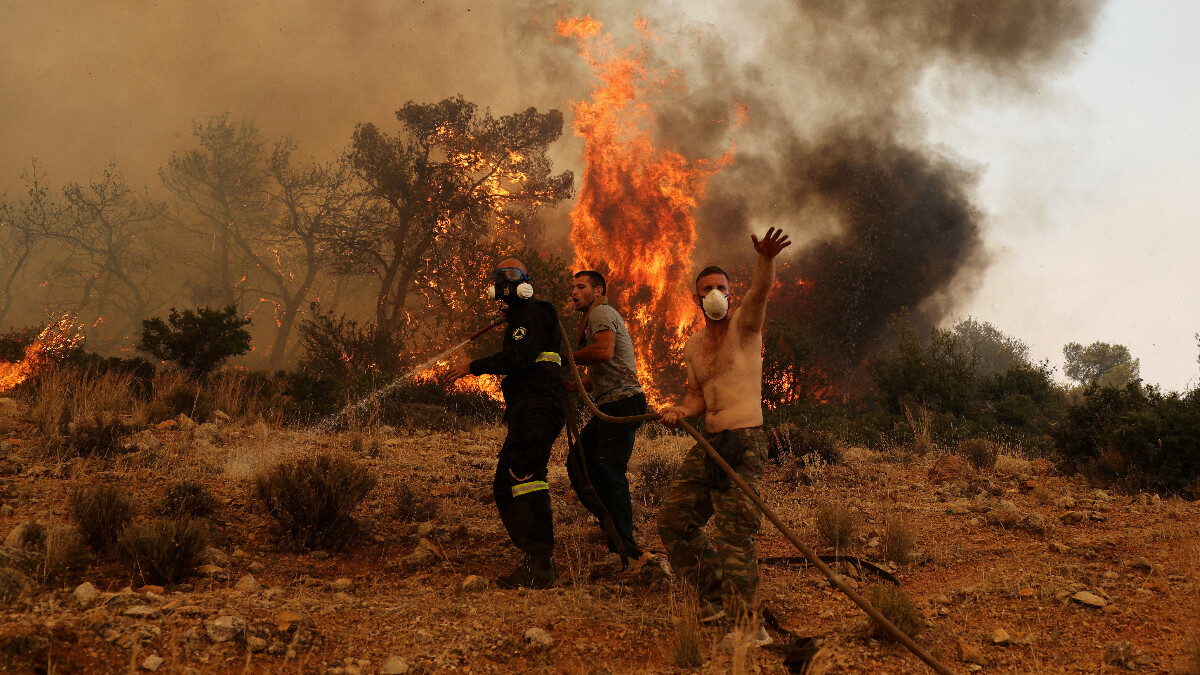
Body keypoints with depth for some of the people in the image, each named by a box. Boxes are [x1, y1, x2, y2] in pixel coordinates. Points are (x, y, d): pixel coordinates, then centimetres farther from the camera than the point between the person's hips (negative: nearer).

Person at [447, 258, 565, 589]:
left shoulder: (534, 313, -4)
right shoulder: (518, 317, 28)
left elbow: (519, 356, -20)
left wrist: (473, 367, -15)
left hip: (538, 409, -12)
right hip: (525, 413, 12)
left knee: (525, 474, -23)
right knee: (505, 487, 10)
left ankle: (540, 565, -28)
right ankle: (536, 561, 10)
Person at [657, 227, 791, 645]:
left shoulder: (744, 324, -2)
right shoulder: (692, 347, 16)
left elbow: (760, 291, -23)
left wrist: (765, 260, -44)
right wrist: (681, 411, -2)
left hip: (745, 442, -8)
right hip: (708, 443, 8)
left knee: (735, 530, -14)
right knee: (673, 516, 10)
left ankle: (743, 623, -11)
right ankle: (715, 594, 23)